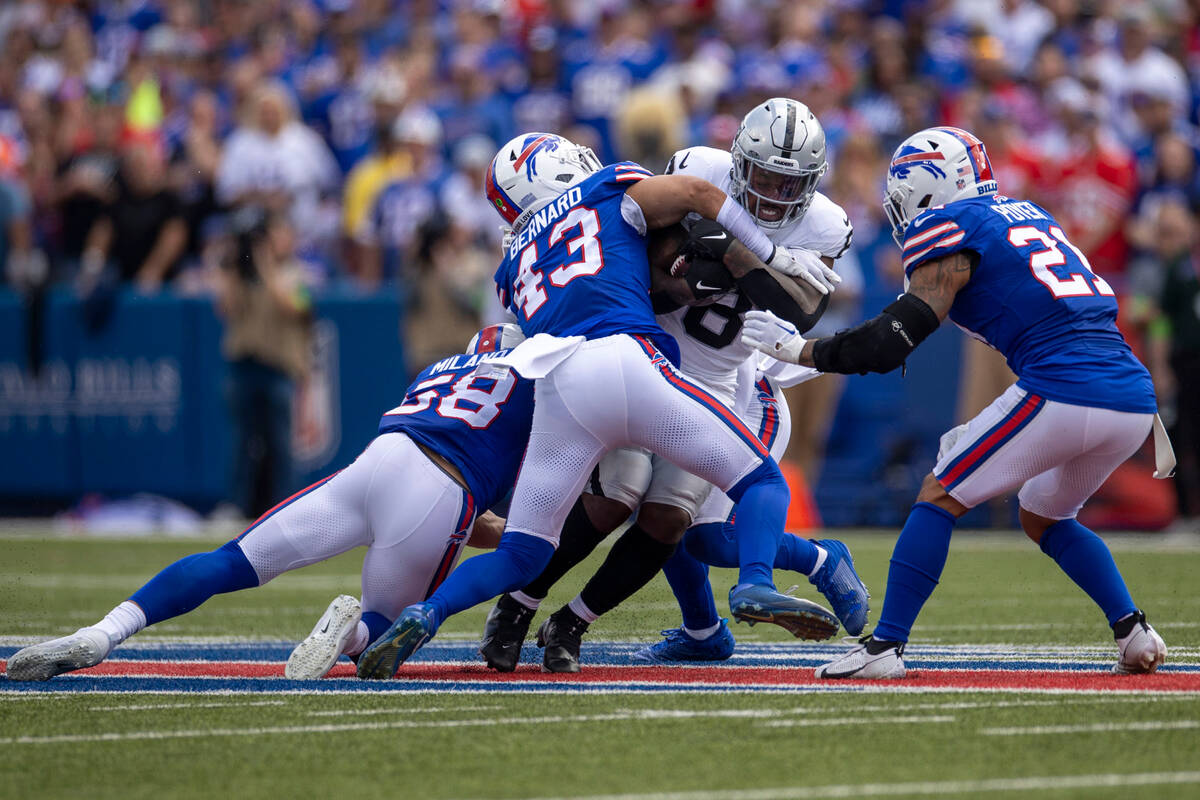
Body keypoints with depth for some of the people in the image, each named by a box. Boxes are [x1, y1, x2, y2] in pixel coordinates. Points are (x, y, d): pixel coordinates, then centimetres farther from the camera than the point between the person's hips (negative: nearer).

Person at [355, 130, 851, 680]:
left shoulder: (517, 262, 33)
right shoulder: (608, 191, 22)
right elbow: (698, 192, 11)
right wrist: (776, 260, 18)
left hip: (556, 390, 4)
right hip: (627, 360, -4)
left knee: (520, 556, 12)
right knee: (761, 482, 7)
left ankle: (425, 616, -11)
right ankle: (755, 585, -21)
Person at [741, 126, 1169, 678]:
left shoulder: (949, 233, 1)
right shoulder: (1028, 214, 26)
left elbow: (889, 344, -4)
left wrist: (797, 350, 7)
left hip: (1064, 394, -8)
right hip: (1134, 400, 8)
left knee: (940, 498, 3)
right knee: (1043, 517, 27)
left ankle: (885, 646, -1)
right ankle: (1134, 633, 15)